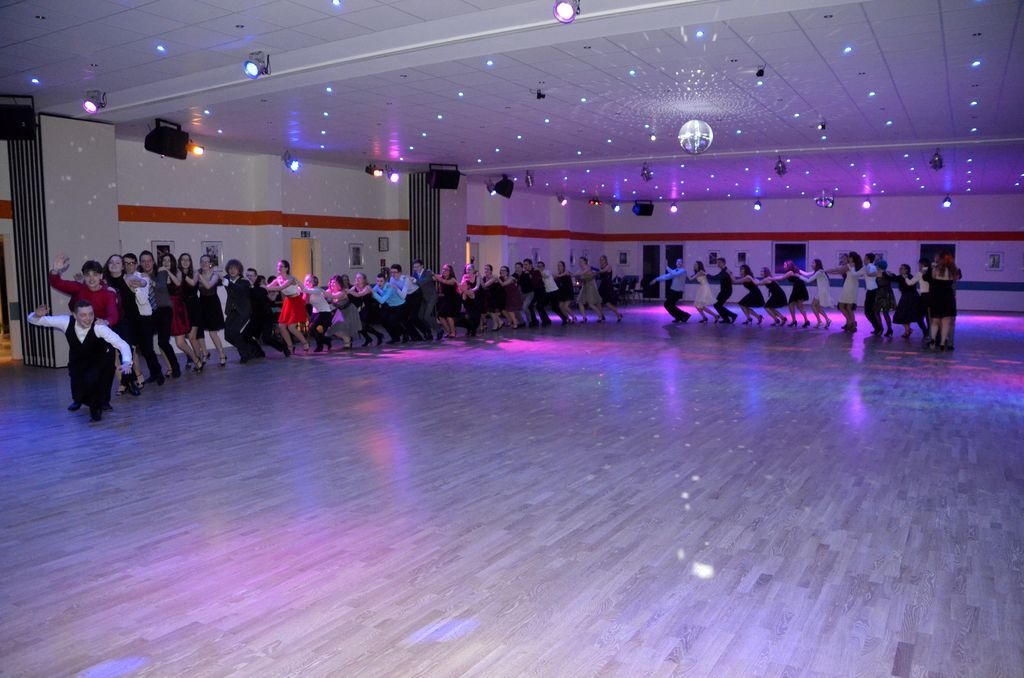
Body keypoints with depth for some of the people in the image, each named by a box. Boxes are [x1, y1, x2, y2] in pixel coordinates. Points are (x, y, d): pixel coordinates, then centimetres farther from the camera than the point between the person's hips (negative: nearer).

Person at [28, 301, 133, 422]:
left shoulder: (98, 327, -33)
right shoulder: (67, 322, -24)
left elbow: (122, 344, -38)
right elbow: (33, 320, -13)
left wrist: (126, 363, -57)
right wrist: (38, 315, -39)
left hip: (99, 361, -2)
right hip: (77, 362, 3)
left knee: (91, 380, -31)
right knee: (77, 393, -6)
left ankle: (96, 407, 2)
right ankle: (79, 399, 36)